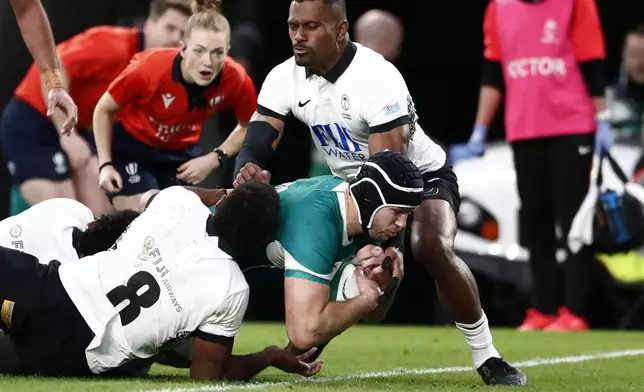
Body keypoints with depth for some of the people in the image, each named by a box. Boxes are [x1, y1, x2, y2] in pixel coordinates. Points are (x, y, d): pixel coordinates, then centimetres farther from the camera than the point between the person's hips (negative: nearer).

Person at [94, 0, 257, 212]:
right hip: (131, 147, -4)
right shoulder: (151, 68, -33)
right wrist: (105, 165, -17)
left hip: (183, 152, 4)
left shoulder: (236, 79, -25)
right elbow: (103, 110, -14)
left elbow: (247, 126, -2)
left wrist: (214, 159, -14)